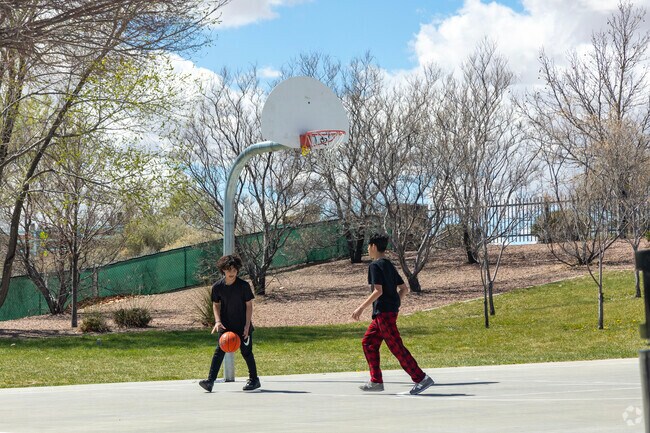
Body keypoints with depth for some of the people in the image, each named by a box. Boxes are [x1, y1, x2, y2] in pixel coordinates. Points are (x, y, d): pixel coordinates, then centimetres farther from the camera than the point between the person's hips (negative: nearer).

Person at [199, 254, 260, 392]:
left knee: (246, 352, 6)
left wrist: (247, 325, -12)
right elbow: (216, 304, 7)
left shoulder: (244, 285, -12)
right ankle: (210, 381, -13)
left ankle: (254, 380, 23)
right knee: (219, 351, -9)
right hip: (225, 325, 2)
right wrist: (218, 321, -8)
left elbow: (249, 305, -7)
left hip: (242, 325, -2)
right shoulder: (217, 286, -5)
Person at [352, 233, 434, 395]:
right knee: (368, 342, 14)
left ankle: (421, 378, -10)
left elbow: (378, 291, -20)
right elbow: (404, 289, 17)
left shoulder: (375, 265, -10)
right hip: (390, 311, 10)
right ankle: (376, 381, 13)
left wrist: (361, 308, -16)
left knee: (396, 346, -8)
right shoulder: (389, 265, 17)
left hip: (384, 312, -10)